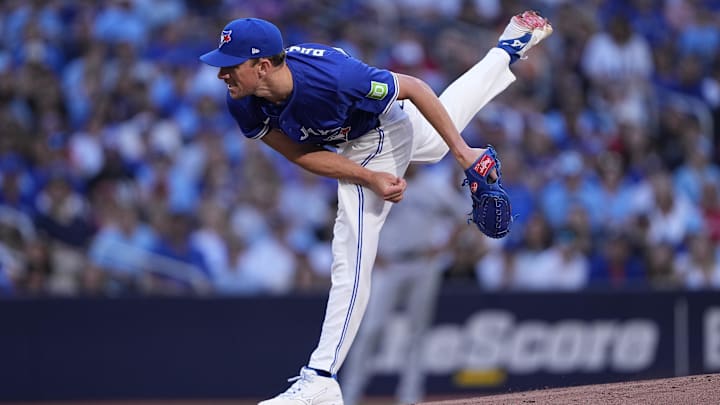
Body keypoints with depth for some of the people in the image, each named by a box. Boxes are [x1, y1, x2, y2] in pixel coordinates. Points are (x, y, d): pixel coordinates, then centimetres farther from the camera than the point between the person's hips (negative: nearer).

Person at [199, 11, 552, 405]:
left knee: (351, 260, -13)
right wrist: (370, 179, -27)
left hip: (377, 141, -7)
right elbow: (302, 154, -17)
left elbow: (414, 87, -30)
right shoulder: (244, 105, -27)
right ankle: (507, 51, 59)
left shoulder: (330, 78, -44)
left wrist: (462, 152, -27)